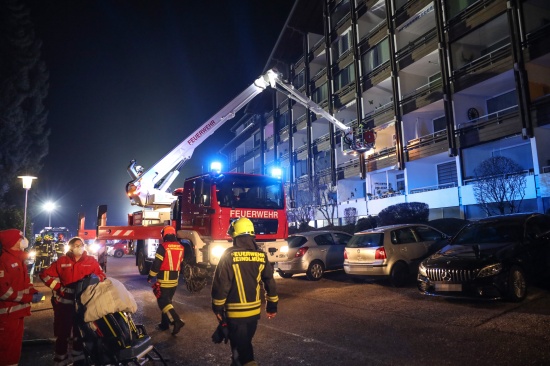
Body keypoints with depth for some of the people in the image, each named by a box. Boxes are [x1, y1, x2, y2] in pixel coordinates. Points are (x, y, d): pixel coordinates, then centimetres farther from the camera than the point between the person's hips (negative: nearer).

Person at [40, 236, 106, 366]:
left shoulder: (91, 261, 1)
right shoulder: (62, 261, -1)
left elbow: (101, 275, 5)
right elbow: (46, 275, 4)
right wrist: (58, 287, -5)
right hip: (64, 302, -1)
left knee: (80, 330, 16)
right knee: (63, 331, 8)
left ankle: (78, 355, 35)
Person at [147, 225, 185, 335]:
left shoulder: (163, 247, -14)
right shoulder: (180, 247, 5)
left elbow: (156, 263, -13)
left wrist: (150, 276, -1)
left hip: (164, 280, -7)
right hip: (175, 280, 7)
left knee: (163, 302, -3)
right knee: (167, 301, 18)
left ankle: (177, 321, -16)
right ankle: (164, 323, 23)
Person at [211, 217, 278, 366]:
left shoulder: (229, 255, -14)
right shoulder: (261, 256, -1)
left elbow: (221, 284, -14)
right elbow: (270, 282, 3)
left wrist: (217, 307, -3)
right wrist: (272, 305, 12)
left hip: (235, 311, -5)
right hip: (254, 310, 5)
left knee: (241, 345, 2)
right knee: (244, 342, 24)